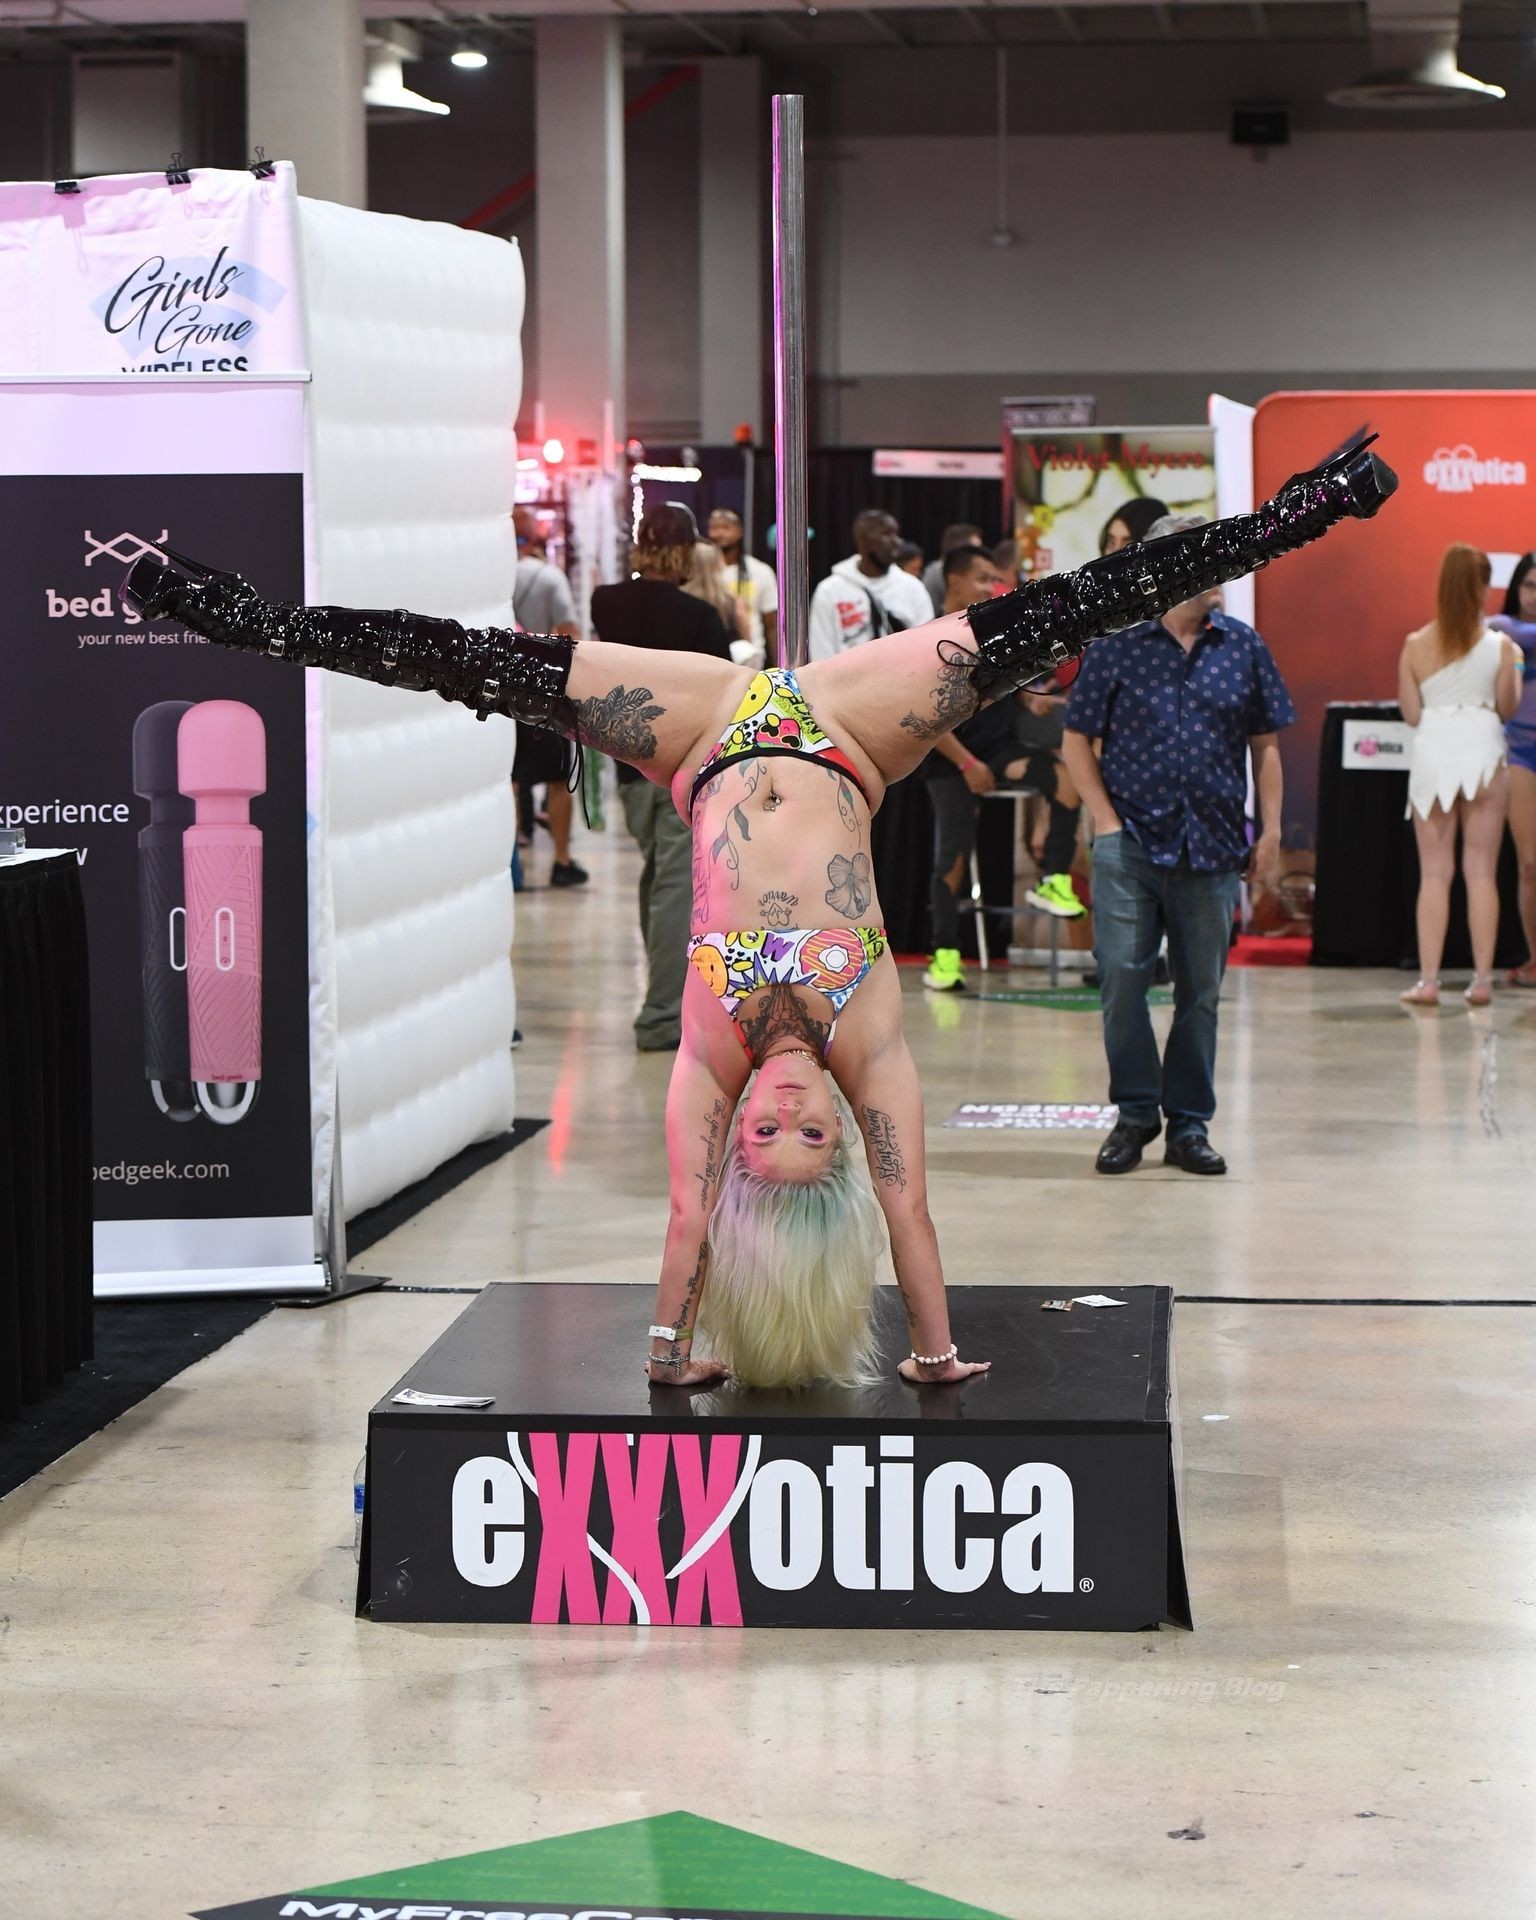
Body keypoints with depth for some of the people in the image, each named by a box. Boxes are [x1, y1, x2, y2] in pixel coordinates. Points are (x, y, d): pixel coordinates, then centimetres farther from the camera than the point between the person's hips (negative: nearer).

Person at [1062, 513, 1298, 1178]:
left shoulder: (1243, 647, 6)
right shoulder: (1116, 646, -1)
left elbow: (1264, 744, 12)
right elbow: (1077, 740, 5)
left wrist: (1271, 830, 5)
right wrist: (1105, 819, -4)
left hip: (1212, 846, 2)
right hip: (1131, 842, -2)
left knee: (1201, 990, 6)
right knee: (1122, 976, -8)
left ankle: (1188, 1124, 16)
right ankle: (1134, 1113, 7)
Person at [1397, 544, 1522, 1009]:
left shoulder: (1416, 646, -2)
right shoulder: (1499, 645, -6)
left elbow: (1411, 714, 0)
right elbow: (1507, 708, 2)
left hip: (1432, 753, 1)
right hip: (1482, 750, -1)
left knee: (1434, 873, 5)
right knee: (1482, 871, 5)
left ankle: (1428, 980, 0)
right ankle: (1481, 979, 4)